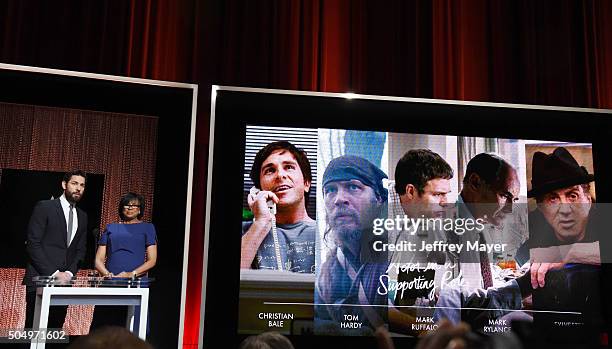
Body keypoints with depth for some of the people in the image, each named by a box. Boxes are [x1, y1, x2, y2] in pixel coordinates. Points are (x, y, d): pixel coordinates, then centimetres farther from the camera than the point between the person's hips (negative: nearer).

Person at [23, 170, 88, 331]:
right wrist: (54, 273, -14)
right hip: (40, 280, -5)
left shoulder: (82, 216, 16)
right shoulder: (44, 207, -2)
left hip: (63, 281, 5)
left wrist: (69, 273, -3)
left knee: (54, 330, 1)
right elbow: (33, 244, -8)